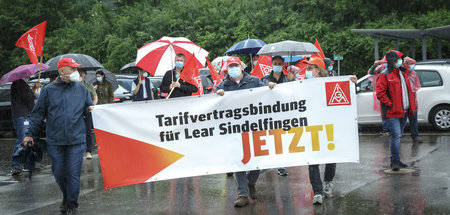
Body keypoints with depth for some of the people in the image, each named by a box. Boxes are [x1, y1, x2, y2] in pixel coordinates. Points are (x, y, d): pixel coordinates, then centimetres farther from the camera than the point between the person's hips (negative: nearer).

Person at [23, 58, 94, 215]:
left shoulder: (81, 89, 8)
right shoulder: (49, 90, 6)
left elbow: (88, 108, 12)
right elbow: (38, 113, 10)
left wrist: (90, 110, -12)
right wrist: (30, 133, 8)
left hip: (76, 140, -1)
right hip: (55, 141, 1)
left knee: (73, 173, -4)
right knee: (59, 173, 8)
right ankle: (66, 198, 33)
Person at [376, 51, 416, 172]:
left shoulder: (402, 74, 18)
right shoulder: (384, 76, -8)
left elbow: (408, 91, 27)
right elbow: (380, 92, -14)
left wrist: (411, 106, 17)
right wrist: (390, 104, -18)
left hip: (403, 111, 8)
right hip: (392, 112, -8)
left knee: (397, 135, 14)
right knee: (396, 135, -15)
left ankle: (395, 160, 22)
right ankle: (395, 161, -10)